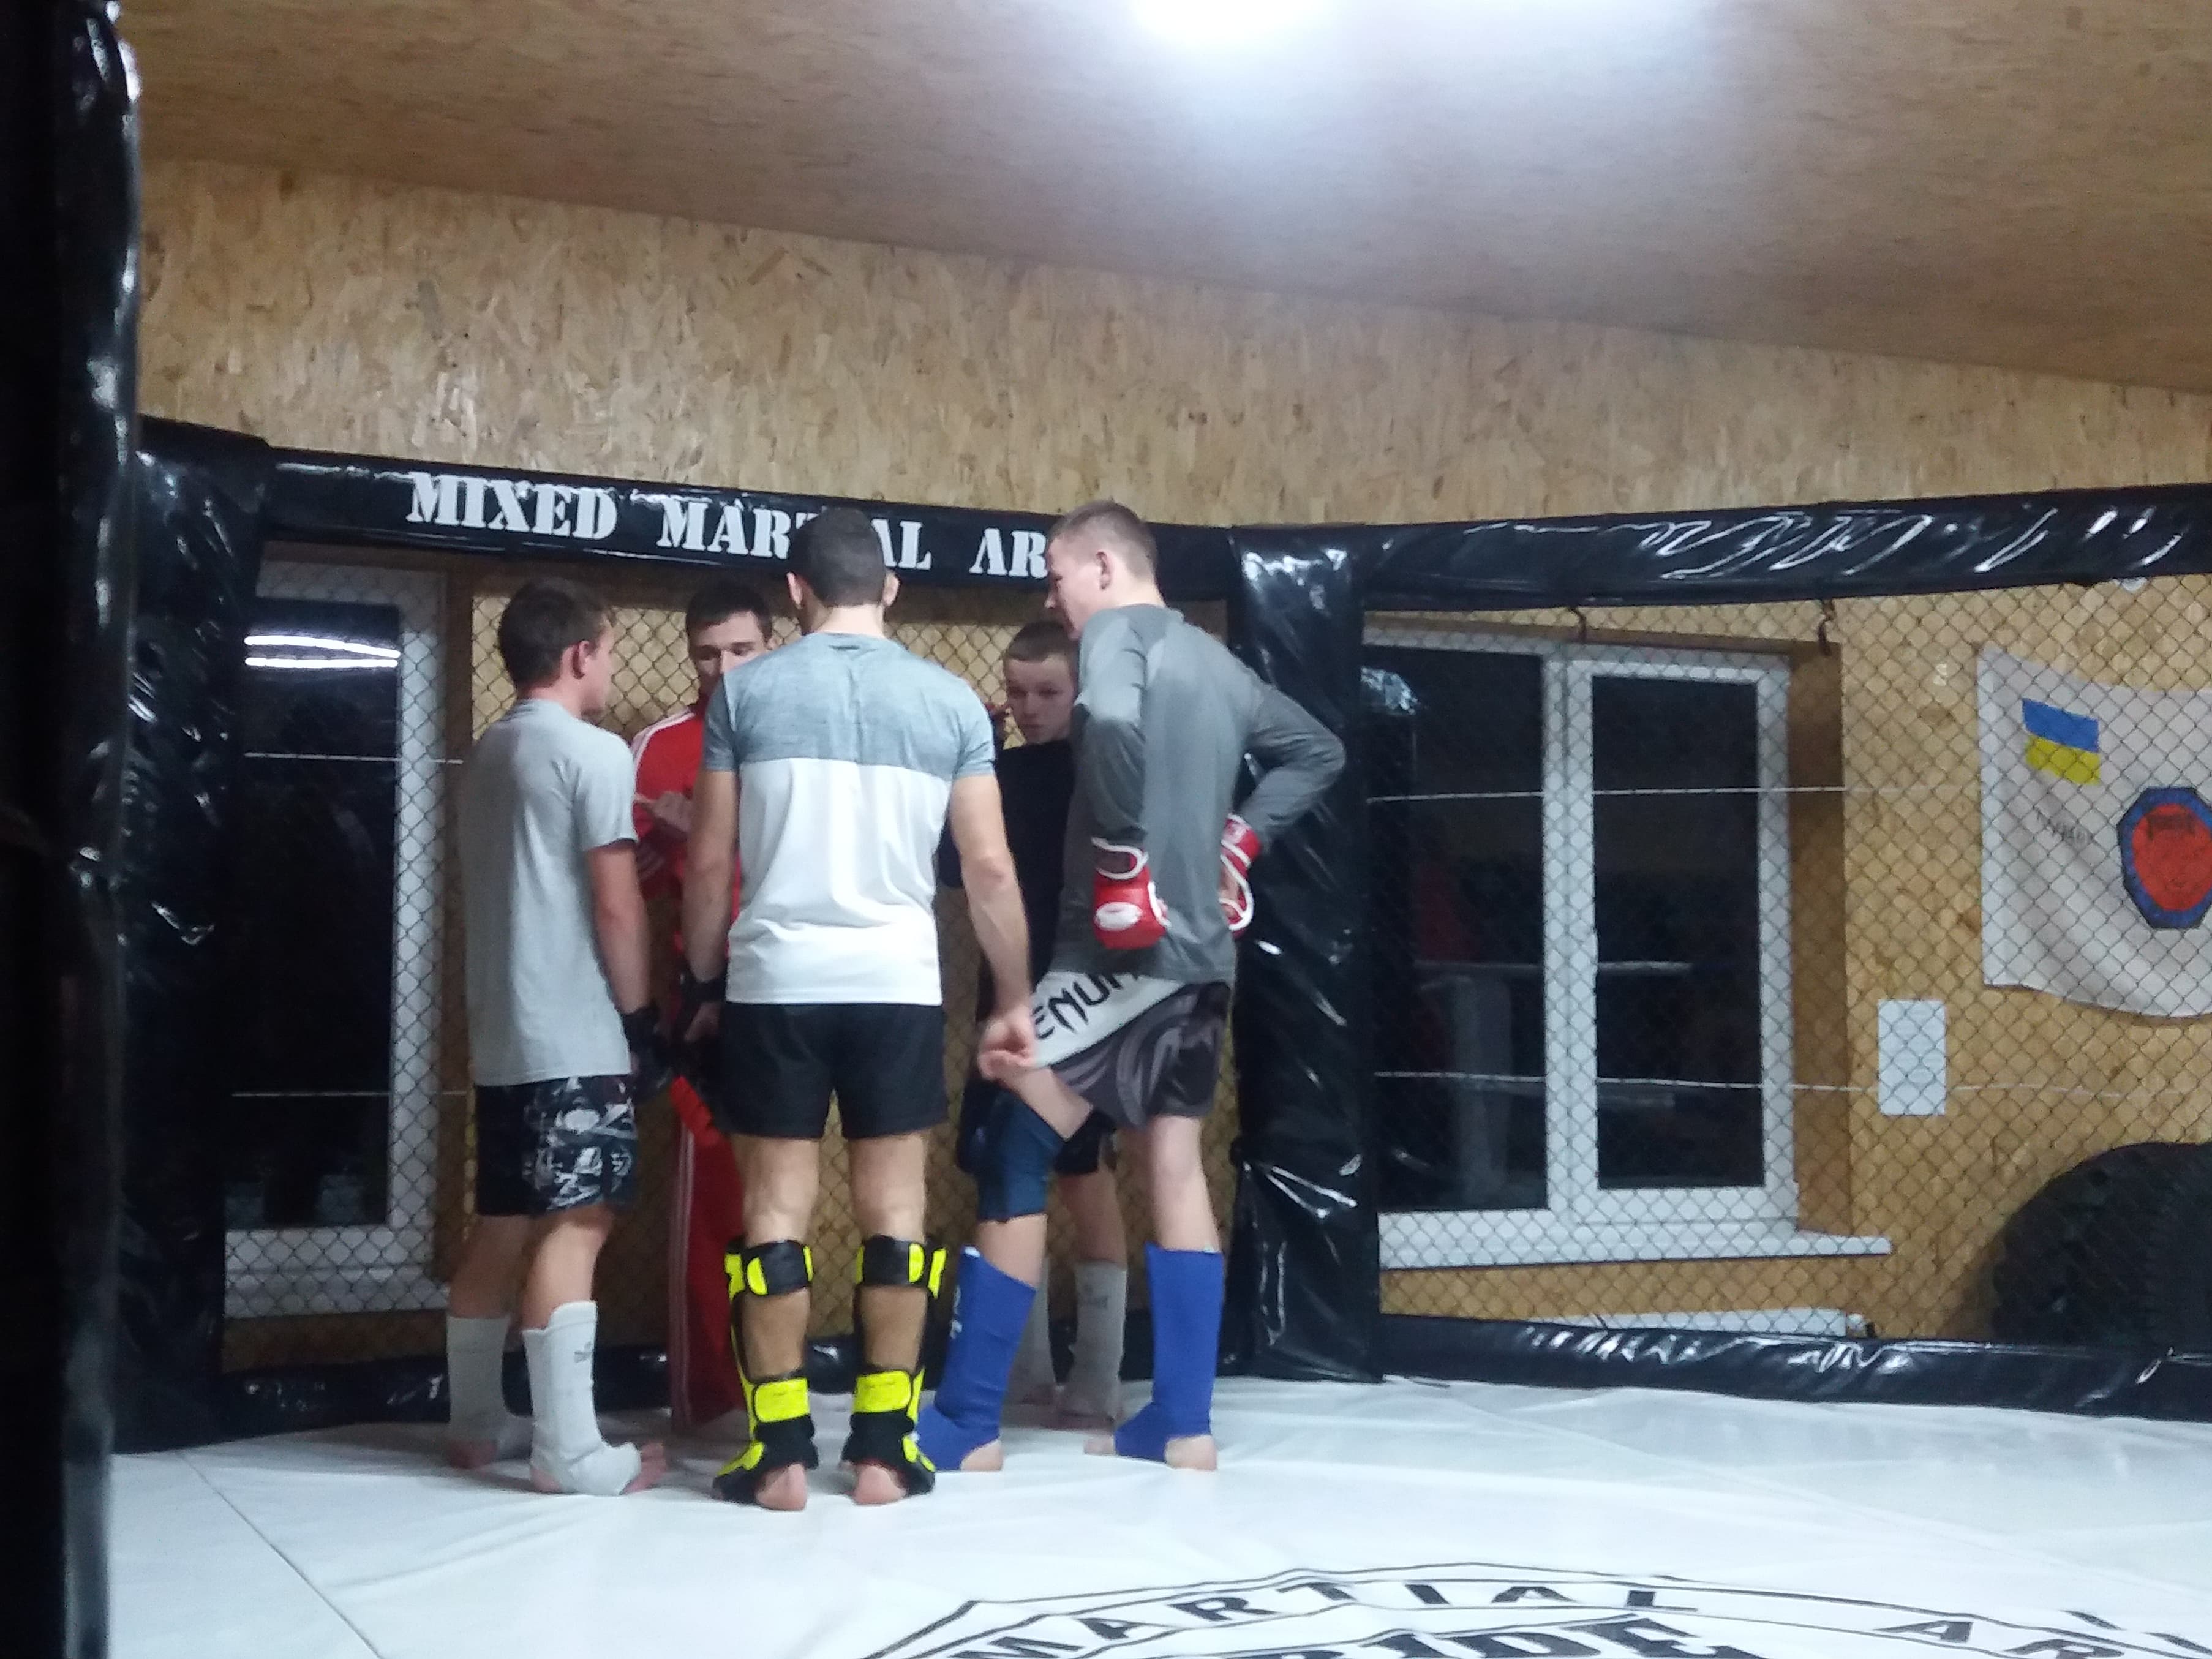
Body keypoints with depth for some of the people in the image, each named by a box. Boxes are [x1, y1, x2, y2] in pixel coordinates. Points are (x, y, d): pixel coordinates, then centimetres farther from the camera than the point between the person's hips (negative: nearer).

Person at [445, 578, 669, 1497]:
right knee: (575, 1226, -9)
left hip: (502, 1033, 9)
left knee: (501, 1226, 14)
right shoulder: (594, 752, -10)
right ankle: (571, 1452, -10)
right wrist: (639, 1016, -5)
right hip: (576, 1036, -8)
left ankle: (477, 1423, 21)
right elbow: (615, 903, -13)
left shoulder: (487, 754, 15)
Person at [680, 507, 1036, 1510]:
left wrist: (701, 983, 15)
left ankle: (779, 1453, 6)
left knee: (776, 1210, 5)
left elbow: (709, 863, 2)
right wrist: (1014, 1000, 11)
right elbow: (990, 870, 2)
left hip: (776, 981, 0)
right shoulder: (949, 701, 3)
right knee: (892, 1211, 7)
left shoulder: (748, 692, 2)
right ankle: (883, 1448, 10)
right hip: (898, 984, 1)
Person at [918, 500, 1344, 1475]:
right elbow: (1317, 752, 28)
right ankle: (1182, 1423, 13)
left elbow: (1111, 721, -30)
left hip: (1121, 950, -8)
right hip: (1201, 953, 9)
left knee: (1013, 1165, -4)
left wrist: (1124, 859, -22)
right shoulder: (1217, 661, 17)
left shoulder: (1118, 631, -7)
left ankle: (966, 1425, -1)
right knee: (1174, 1168, 11)